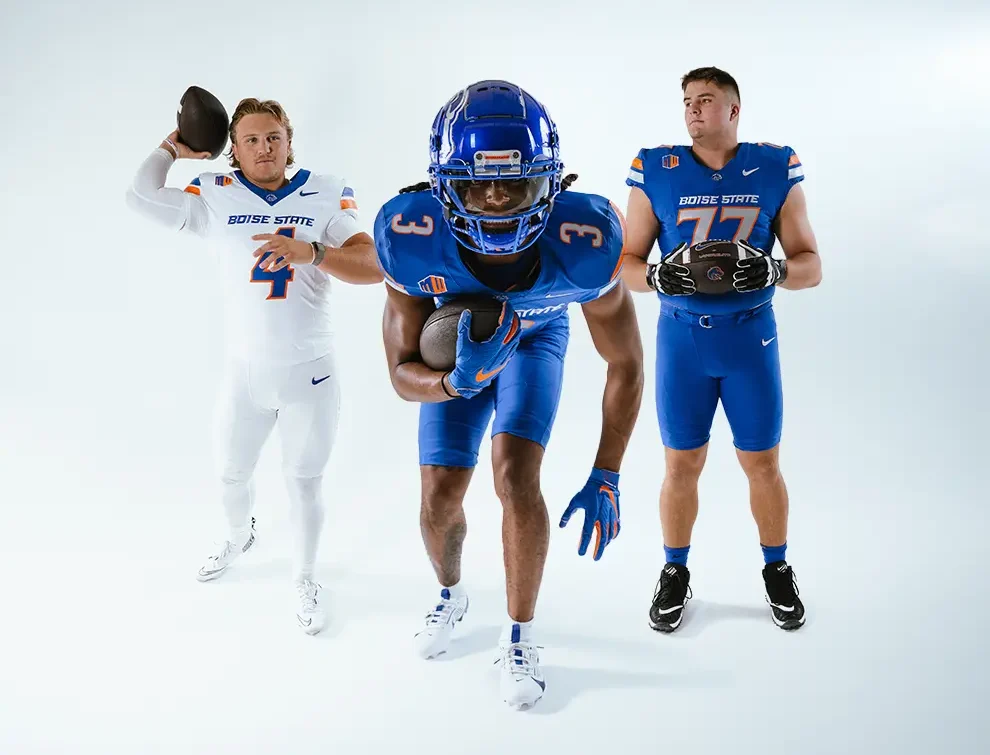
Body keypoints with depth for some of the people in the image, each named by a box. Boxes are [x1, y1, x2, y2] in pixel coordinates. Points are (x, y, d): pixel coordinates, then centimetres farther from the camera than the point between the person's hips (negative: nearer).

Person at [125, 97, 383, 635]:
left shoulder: (325, 197, -5)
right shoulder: (216, 198, -1)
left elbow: (372, 266, -15)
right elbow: (142, 198, -12)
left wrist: (310, 251, -30)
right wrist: (173, 148, 3)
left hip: (310, 372, -2)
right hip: (245, 372, 2)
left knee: (304, 482, 11)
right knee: (232, 475, 20)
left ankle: (304, 578, 33)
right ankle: (240, 536, 53)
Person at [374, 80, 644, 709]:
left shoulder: (585, 244, -40)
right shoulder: (412, 239, -38)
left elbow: (626, 363, -22)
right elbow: (404, 374, -24)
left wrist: (607, 477, -20)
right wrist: (457, 381, -47)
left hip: (534, 339, -1)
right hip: (455, 345, 1)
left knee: (516, 476, -19)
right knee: (440, 497, 1)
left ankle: (521, 636, 5)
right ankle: (451, 595, 37)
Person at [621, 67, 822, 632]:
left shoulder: (776, 170, -2)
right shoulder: (656, 172, -3)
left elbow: (811, 264, 0)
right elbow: (627, 263, 1)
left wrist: (773, 271, -21)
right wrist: (658, 275, -20)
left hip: (750, 337, 0)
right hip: (681, 337, 0)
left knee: (763, 465, 9)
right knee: (682, 466, 7)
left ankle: (777, 570, 31)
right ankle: (675, 573, 28)